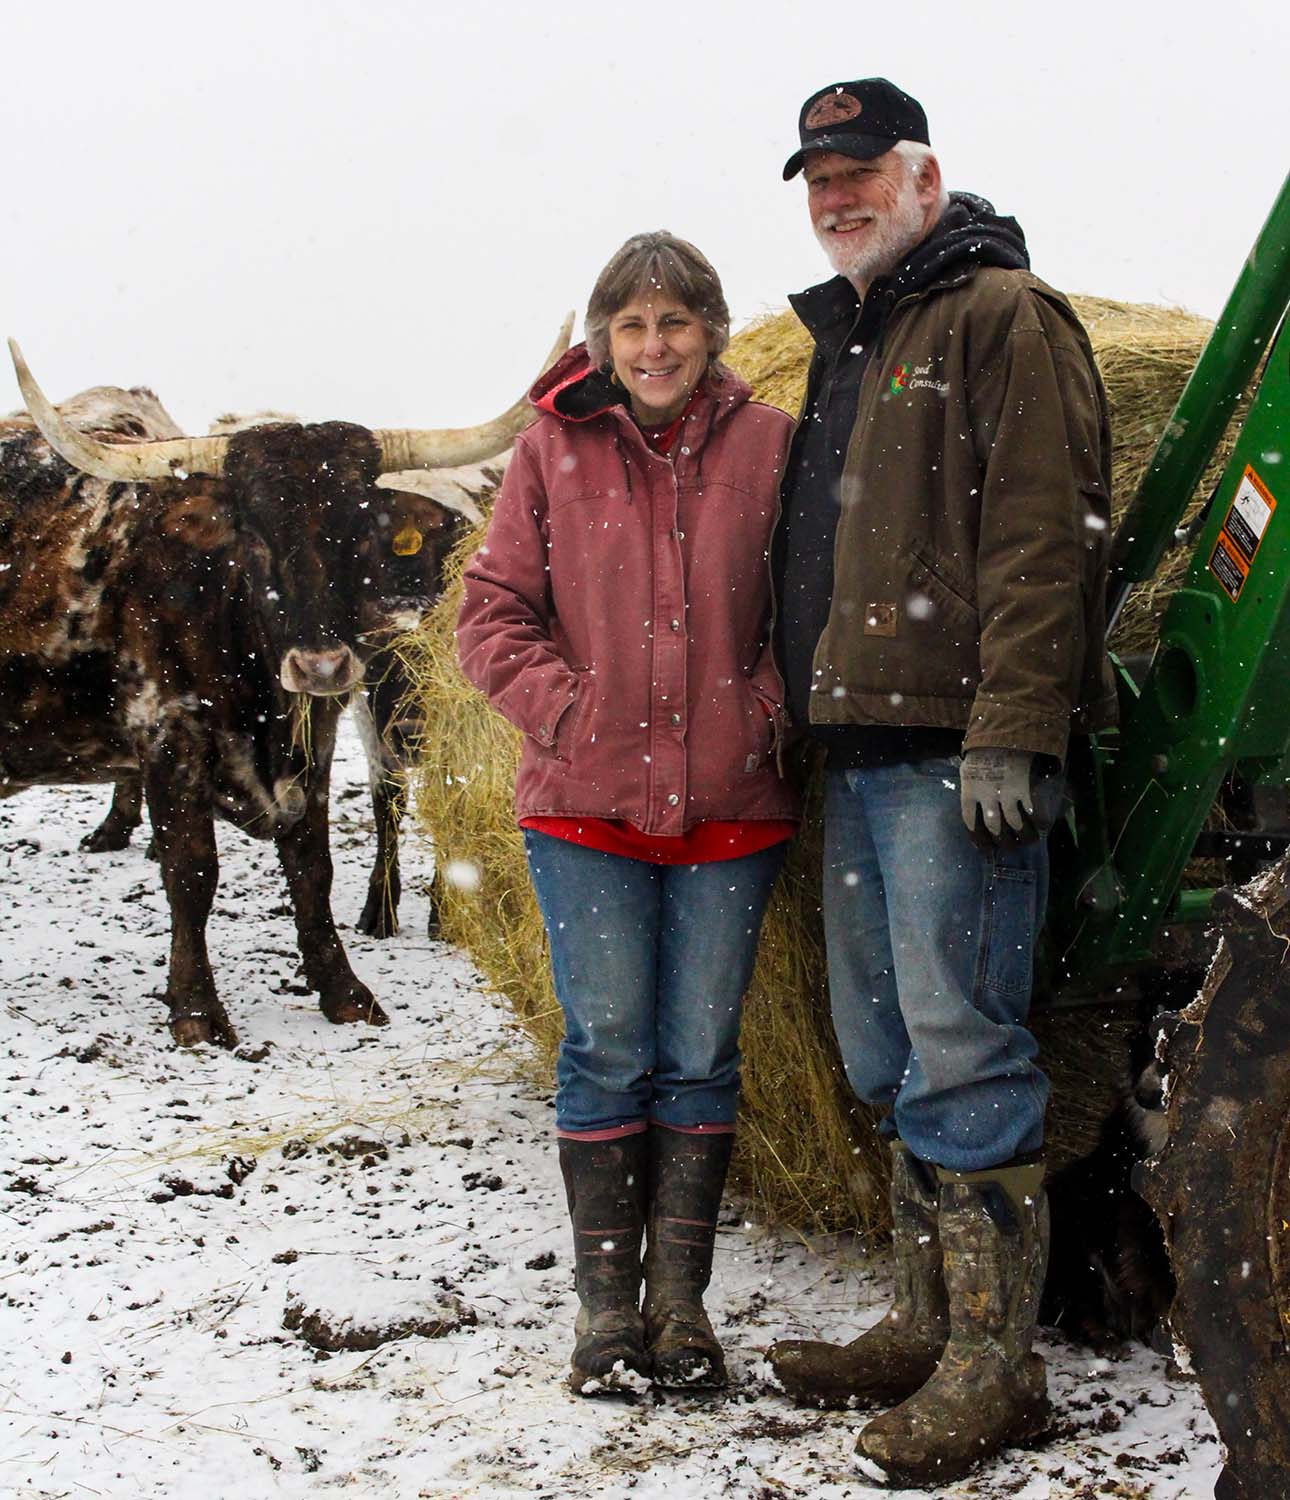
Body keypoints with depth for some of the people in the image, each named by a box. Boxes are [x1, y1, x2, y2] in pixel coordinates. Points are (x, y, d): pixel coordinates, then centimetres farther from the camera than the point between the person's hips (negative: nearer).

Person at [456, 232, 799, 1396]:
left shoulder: (769, 445, 2)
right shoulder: (555, 450, 3)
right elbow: (492, 612, 4)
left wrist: (764, 714, -9)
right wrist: (569, 713, -8)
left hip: (730, 806, 0)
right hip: (587, 805, 0)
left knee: (700, 1053, 6)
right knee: (607, 1049, 2)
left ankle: (681, 1300, 17)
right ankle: (607, 1305, 14)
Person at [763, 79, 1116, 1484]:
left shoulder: (1001, 315, -3)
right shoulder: (847, 344, 24)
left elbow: (1045, 534, -14)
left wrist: (1008, 732, -21)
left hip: (956, 752, -9)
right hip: (857, 750, 9)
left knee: (958, 1049, -9)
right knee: (886, 1051, 11)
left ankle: (994, 1362, -2)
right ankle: (928, 1325, 20)